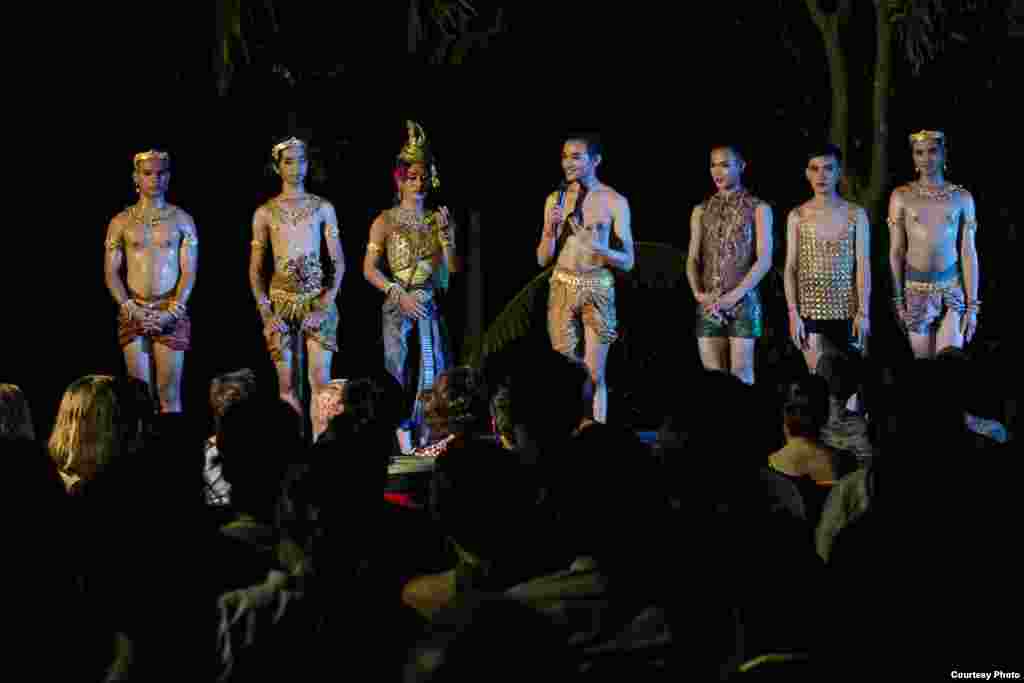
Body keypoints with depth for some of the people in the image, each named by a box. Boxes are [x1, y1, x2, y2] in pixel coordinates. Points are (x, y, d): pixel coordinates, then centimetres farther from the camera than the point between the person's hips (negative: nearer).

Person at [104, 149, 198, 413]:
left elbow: (189, 271, -1)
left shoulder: (182, 220, 5)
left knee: (168, 391, -3)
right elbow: (111, 272, 2)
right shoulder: (121, 222, 7)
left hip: (171, 313, -1)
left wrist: (171, 313, -13)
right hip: (133, 312, 1)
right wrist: (133, 311, -11)